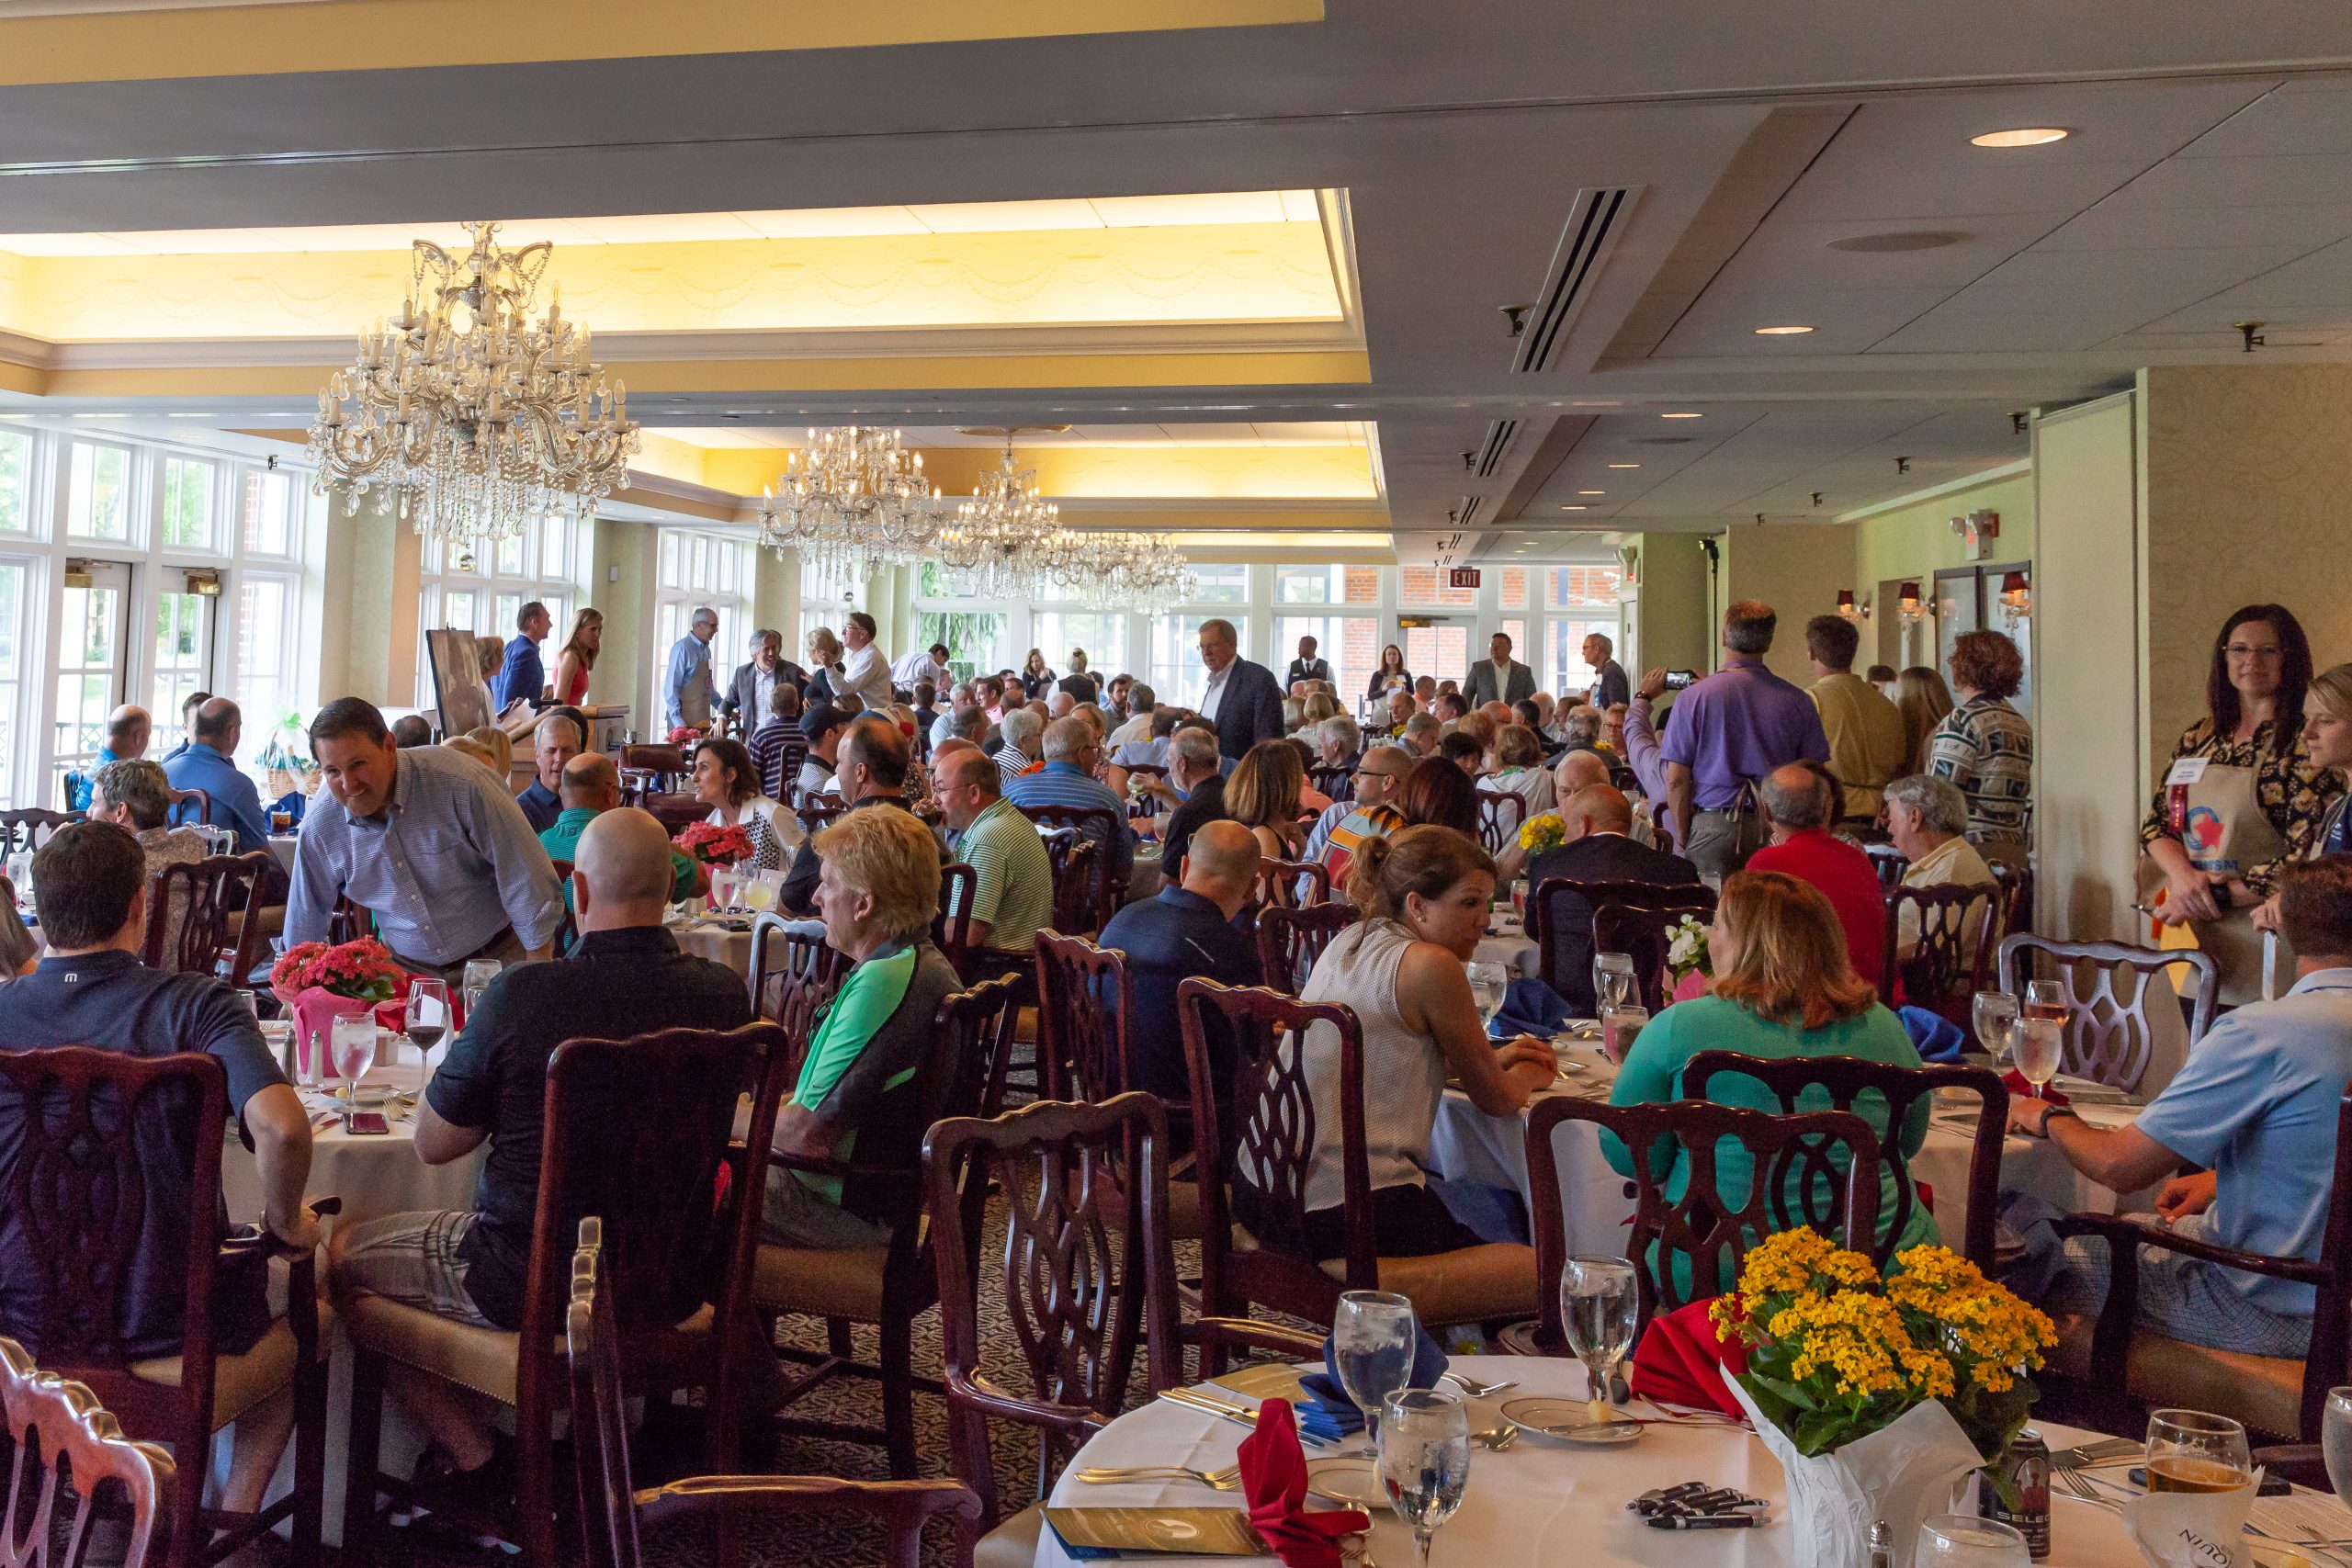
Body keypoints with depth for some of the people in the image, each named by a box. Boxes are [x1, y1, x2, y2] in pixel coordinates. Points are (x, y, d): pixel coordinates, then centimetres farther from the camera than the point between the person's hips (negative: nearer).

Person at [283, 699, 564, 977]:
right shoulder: (318, 828, -8)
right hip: (404, 970, 3)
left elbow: (527, 881, -17)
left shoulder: (459, 786, -23)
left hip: (496, 956, -3)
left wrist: (539, 973, -14)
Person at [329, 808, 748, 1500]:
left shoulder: (521, 994, -22)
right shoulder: (723, 994, -10)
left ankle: (476, 1457, 20)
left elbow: (432, 1144, -9)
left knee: (346, 1253, 20)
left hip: (530, 1284, -5)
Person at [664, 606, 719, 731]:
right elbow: (671, 687, -15)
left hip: (703, 717, 8)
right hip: (684, 719, -8)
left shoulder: (706, 649, 12)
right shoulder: (682, 648, -12)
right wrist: (678, 721, -19)